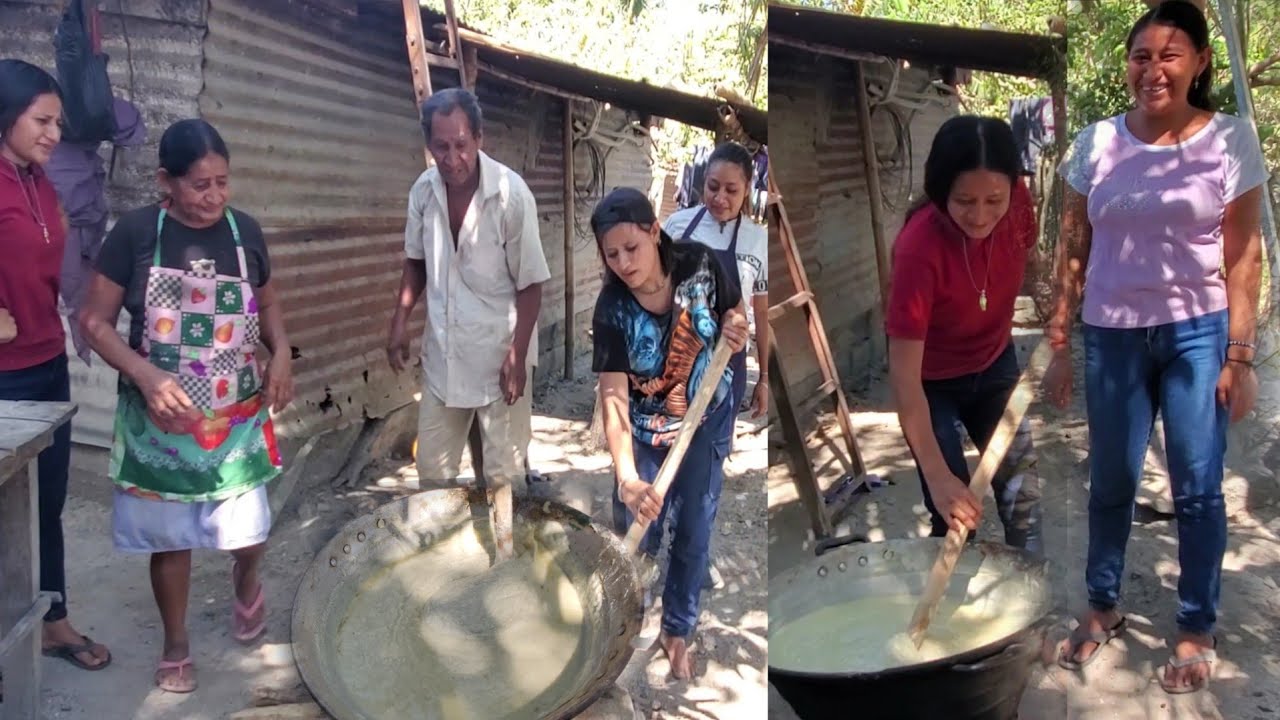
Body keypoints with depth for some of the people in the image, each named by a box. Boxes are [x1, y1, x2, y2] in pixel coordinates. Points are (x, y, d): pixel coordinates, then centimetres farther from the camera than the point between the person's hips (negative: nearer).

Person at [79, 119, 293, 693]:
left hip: (238, 417, 2)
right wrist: (145, 374, -22)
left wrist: (282, 354, -6)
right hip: (161, 417, -2)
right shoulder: (135, 232, -12)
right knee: (168, 536, 11)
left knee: (248, 530, 7)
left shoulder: (245, 231, -3)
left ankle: (245, 579, 44)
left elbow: (267, 302, 12)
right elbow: (94, 321, -8)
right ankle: (176, 644, 33)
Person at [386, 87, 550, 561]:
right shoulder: (424, 190, -5)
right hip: (442, 350, 5)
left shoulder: (511, 194, -19)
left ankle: (501, 554, 24)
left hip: (497, 352, -4)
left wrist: (517, 355, -15)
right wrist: (400, 320, 4)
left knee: (500, 470, 7)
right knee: (432, 469, 14)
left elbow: (530, 283, -14)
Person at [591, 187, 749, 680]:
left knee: (694, 531, 11)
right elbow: (613, 398, -33)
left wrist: (737, 331, -26)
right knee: (637, 535, 5)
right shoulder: (612, 309, -27)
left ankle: (678, 629, 34)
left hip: (709, 417, 2)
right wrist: (627, 479, -47)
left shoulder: (700, 263, -22)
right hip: (646, 428, -1)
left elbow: (733, 311, -1)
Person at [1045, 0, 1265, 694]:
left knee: (1197, 488, 5)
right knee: (1110, 482, 12)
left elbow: (1244, 258, -3)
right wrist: (1059, 344, 3)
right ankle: (1102, 608, 31)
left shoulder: (1230, 140, -4)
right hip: (1112, 336, 2)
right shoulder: (1095, 144, 0)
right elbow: (1074, 252, 4)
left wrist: (1240, 357, -6)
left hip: (1198, 333, -1)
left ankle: (1196, 630, 22)